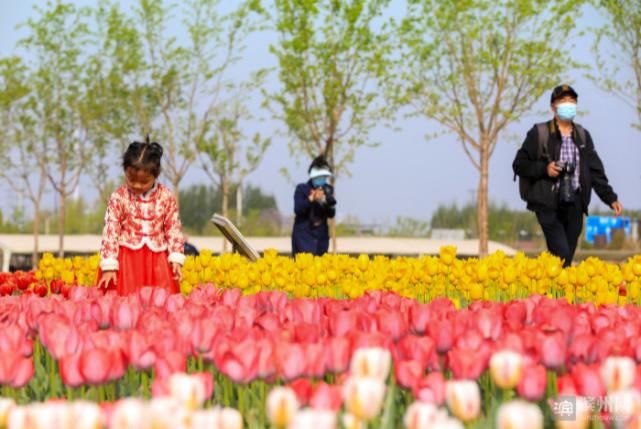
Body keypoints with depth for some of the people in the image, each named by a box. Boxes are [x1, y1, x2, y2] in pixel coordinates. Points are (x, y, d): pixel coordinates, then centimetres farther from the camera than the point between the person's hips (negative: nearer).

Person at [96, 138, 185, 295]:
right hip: (127, 258, -1)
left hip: (157, 259, 2)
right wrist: (109, 266, -11)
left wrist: (176, 259, -4)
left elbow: (174, 229, 4)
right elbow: (111, 231, -6)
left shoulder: (166, 197, -1)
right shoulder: (118, 198, -6)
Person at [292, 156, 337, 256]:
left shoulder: (327, 190, 7)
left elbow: (331, 214, 2)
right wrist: (311, 198, -25)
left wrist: (328, 201, -17)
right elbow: (298, 209, -14)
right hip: (303, 234, -4)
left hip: (321, 236, 4)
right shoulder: (302, 189, -2)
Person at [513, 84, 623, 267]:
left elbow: (596, 171, 13)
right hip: (549, 205, -4)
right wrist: (544, 169, -14)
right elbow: (519, 165, 1)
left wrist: (610, 198, 4)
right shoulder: (539, 133, 0)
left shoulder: (583, 135, 13)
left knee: (566, 258, 5)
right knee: (561, 254, -18)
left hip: (574, 206, 4)